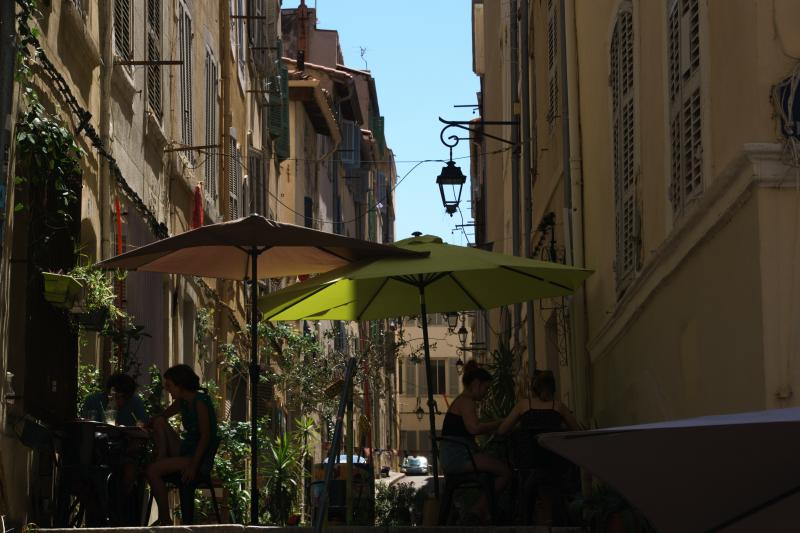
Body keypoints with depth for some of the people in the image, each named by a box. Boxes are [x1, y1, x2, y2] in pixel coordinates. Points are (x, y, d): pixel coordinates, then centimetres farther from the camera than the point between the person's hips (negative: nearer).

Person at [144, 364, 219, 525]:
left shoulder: (200, 402, -17)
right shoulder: (182, 402, 9)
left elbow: (205, 436, -20)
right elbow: (160, 417, 23)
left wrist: (193, 466, -25)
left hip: (200, 457, -9)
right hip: (185, 449, 9)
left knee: (152, 470, -22)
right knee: (159, 422, 4)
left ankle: (165, 519, -15)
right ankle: (161, 458, -7)